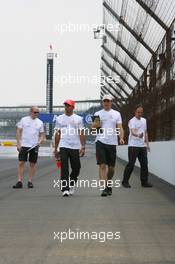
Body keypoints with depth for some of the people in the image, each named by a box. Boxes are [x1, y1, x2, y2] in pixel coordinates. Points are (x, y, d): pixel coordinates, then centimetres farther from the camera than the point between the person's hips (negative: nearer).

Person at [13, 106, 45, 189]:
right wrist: (18, 144, -7)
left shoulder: (40, 122, 8)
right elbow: (18, 131, 1)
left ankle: (30, 182, 12)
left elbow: (42, 134, 12)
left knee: (32, 164, 4)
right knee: (21, 163, -5)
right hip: (24, 145, -2)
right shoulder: (23, 120, 1)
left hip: (34, 146, 2)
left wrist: (40, 140, -9)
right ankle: (20, 182, -3)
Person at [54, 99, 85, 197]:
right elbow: (57, 134, 11)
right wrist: (56, 149, 9)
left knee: (76, 168, 7)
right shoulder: (59, 118, 9)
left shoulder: (78, 119, 5)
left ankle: (71, 183, 32)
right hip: (63, 147, 0)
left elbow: (81, 134, 2)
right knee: (64, 169, -7)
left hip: (75, 147, 0)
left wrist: (83, 147, -7)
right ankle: (65, 189, -6)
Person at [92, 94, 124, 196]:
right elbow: (93, 127, 7)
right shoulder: (98, 114, 8)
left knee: (111, 167, 8)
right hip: (101, 142, -1)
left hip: (112, 143, 2)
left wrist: (121, 138, -12)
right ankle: (104, 188, -11)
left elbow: (120, 128, 4)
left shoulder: (117, 114, 10)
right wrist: (96, 124, -16)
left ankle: (108, 184, 30)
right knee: (102, 165, -10)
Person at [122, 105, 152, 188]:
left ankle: (144, 182, 13)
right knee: (131, 164, -6)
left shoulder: (144, 120, 15)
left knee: (144, 164, 5)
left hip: (142, 146, 7)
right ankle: (125, 181, 3)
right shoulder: (132, 121, -8)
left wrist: (147, 143, 18)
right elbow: (132, 132, -25)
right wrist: (138, 135, -46)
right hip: (133, 146, -7)